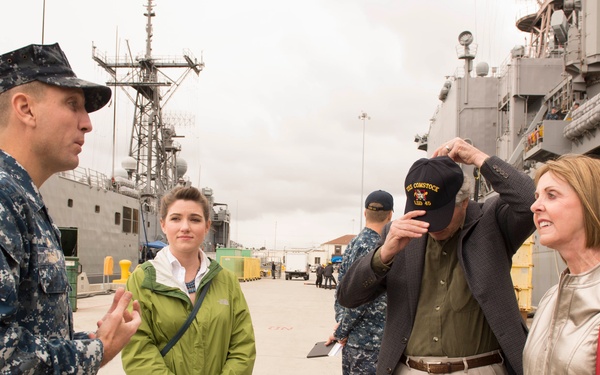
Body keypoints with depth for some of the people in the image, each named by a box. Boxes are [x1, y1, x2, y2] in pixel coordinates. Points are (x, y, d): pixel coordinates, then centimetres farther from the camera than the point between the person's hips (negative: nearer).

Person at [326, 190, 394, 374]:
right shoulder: (373, 246, -18)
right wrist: (341, 332, -9)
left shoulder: (352, 244, 11)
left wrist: (341, 323, 6)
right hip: (371, 338, -9)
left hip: (353, 336, 9)